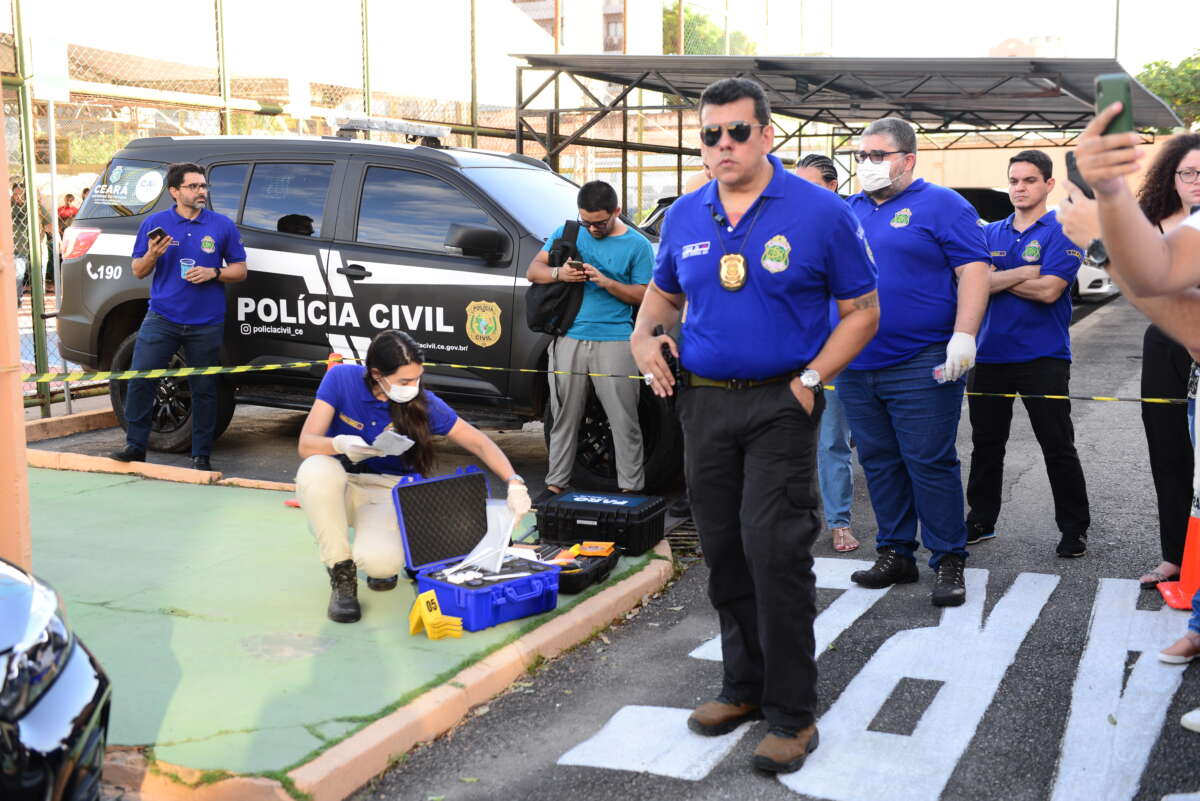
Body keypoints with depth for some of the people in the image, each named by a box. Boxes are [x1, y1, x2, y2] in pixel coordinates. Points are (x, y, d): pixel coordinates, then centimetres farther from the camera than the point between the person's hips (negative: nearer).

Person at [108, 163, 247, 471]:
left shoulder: (222, 225, 4)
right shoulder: (155, 223, 4)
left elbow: (240, 270, 7)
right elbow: (138, 271, 8)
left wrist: (213, 273, -13)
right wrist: (152, 254, -13)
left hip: (206, 324, 0)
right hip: (162, 318, 1)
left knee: (204, 389, 4)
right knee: (140, 379, -5)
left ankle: (201, 455, 14)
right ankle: (135, 445, 9)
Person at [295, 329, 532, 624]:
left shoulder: (423, 402, -13)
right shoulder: (341, 379, -15)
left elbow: (479, 442, -7)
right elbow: (306, 444, -16)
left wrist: (514, 483, -21)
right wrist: (341, 444, -38)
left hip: (388, 491, -1)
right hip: (339, 487, 1)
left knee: (380, 563, -33)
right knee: (316, 470, -36)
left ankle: (384, 547, 9)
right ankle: (342, 575, -16)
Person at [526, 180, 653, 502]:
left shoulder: (637, 245, 3)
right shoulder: (568, 232, 11)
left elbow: (643, 295, 1)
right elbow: (533, 270, 11)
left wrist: (607, 283, -14)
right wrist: (559, 273, -11)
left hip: (614, 341, -2)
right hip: (569, 339, 3)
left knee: (624, 421, -3)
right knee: (564, 417, 7)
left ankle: (630, 488, 4)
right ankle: (556, 484, 15)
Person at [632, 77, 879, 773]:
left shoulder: (821, 213, -5)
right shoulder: (684, 217, 8)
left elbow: (862, 311, -2)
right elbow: (662, 296, 22)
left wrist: (811, 380, -12)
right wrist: (646, 339, 1)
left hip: (780, 404, -5)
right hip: (703, 402, 5)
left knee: (774, 551, -10)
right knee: (724, 552, 11)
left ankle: (792, 715, 1)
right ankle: (745, 686, 27)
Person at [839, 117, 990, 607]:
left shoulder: (941, 204, -1)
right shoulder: (848, 211, 16)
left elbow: (973, 271, -8)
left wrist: (963, 336, -19)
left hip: (921, 366, -6)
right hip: (856, 365, 6)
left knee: (930, 463, -5)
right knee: (879, 464, 11)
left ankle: (949, 561, 5)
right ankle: (895, 553, 21)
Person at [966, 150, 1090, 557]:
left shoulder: (1063, 233, -3)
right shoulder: (990, 234, 10)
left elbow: (1049, 291, -16)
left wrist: (998, 279, -6)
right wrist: (1025, 272, -13)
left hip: (1042, 358, -5)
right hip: (989, 354, 5)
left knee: (1058, 447, 1)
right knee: (985, 444, 13)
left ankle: (1074, 527, 12)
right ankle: (980, 520, 26)